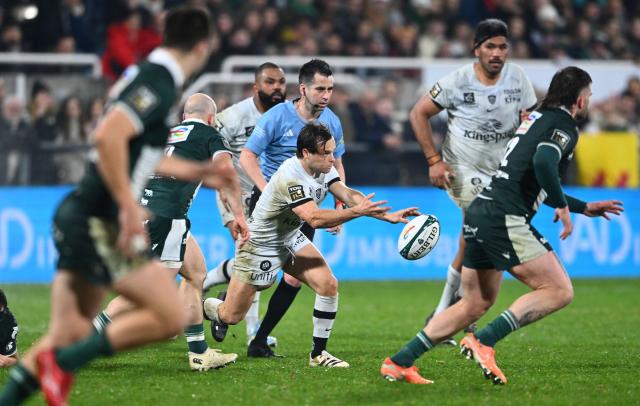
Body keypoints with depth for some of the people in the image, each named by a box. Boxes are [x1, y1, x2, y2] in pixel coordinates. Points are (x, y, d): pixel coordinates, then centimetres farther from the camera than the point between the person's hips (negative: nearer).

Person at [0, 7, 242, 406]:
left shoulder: (146, 75, 16)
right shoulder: (159, 83, -14)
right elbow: (108, 136, -28)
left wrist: (198, 172, 33)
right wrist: (129, 207, -26)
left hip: (77, 218, 10)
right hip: (99, 221, -10)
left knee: (68, 335, 10)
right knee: (170, 316, -8)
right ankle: (62, 363, -8)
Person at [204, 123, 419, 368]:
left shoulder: (323, 167, -7)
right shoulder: (290, 177, -33)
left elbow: (347, 194, -15)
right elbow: (314, 219, -40)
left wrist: (387, 215, -26)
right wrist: (356, 211, -45)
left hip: (291, 238, 8)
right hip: (260, 244, -8)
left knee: (328, 284, -11)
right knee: (231, 316, -2)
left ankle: (319, 353, 1)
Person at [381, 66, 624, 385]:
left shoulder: (540, 117, 25)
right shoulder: (564, 125, -4)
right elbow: (543, 163, -26)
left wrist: (585, 208, 39)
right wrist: (562, 206, -12)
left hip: (480, 213, 9)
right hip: (505, 219, -9)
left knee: (476, 304, 17)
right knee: (560, 291, -6)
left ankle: (398, 362, 15)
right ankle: (483, 342, -14)